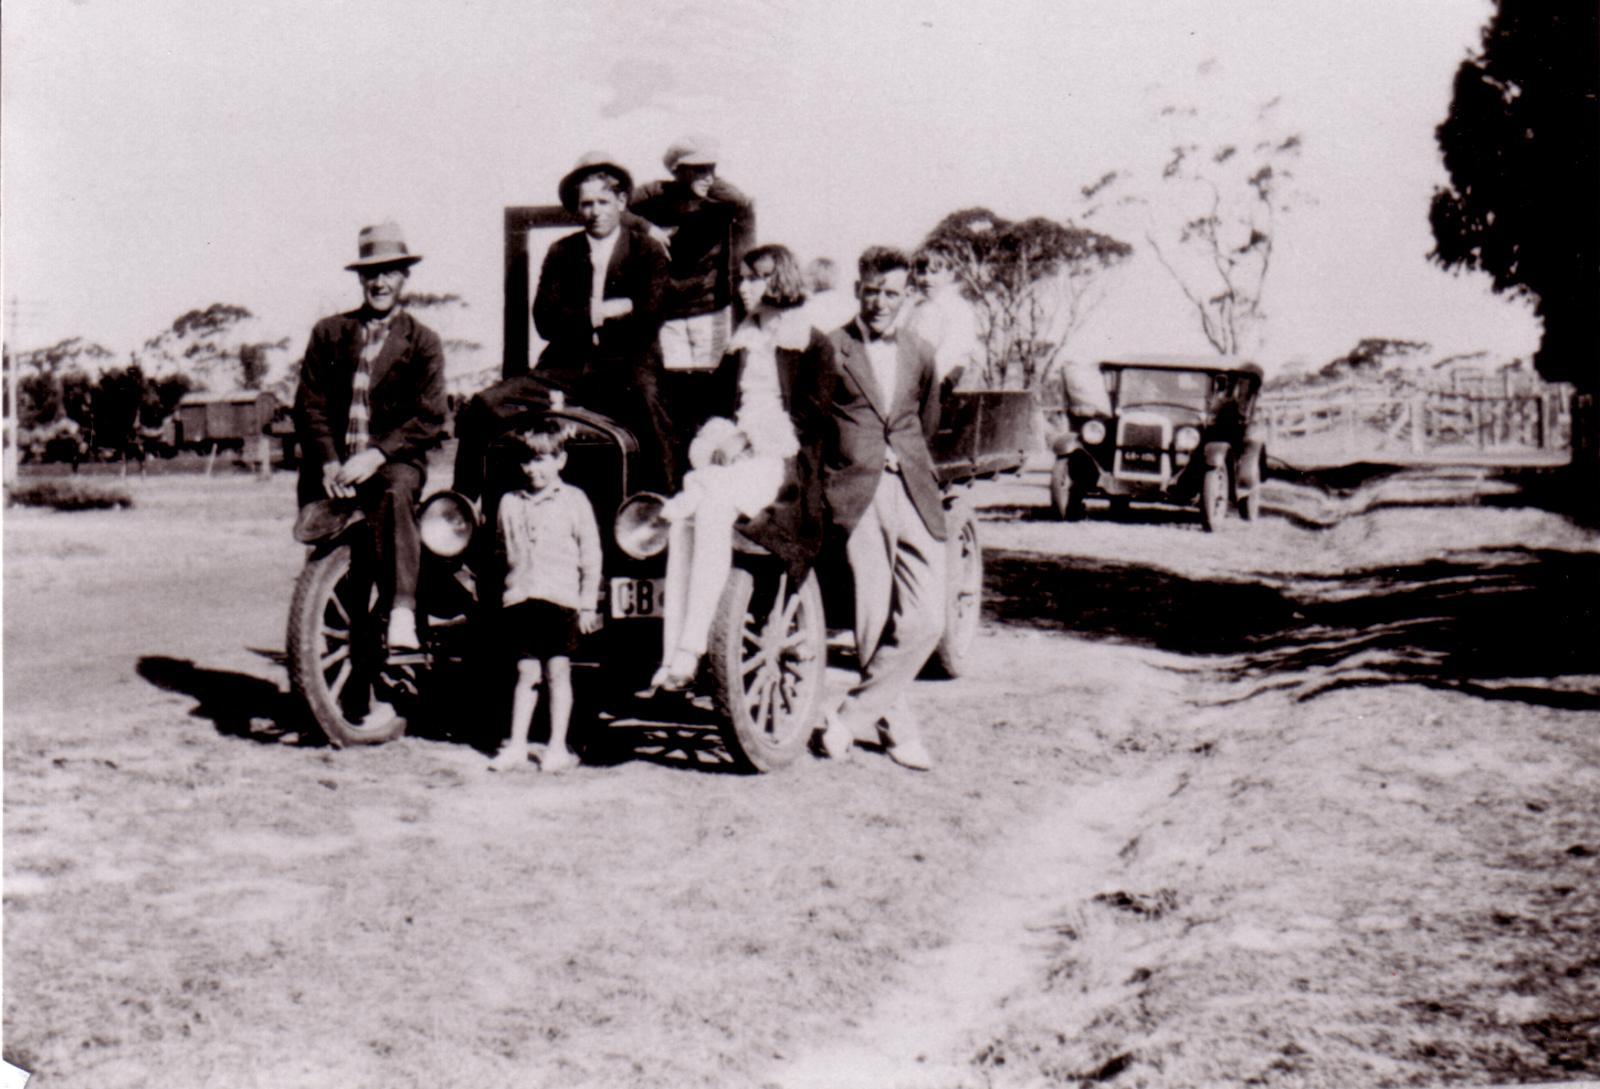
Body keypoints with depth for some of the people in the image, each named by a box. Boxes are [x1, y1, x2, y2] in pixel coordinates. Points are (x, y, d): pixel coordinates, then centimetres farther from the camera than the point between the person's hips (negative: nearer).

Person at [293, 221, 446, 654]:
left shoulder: (423, 342, 8)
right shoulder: (329, 333, 14)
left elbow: (429, 419, -3)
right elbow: (309, 405, 7)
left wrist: (376, 456, -17)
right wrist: (329, 462, -10)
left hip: (394, 460, -3)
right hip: (334, 460, 3)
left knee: (395, 493, -36)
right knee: (310, 531, -23)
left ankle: (402, 616, -45)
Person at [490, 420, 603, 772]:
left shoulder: (574, 501, 2)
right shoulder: (510, 504, 10)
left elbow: (591, 555, 3)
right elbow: (502, 554, 19)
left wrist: (588, 605, 0)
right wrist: (506, 590, 12)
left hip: (561, 598, -2)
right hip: (519, 598, 3)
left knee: (557, 672, 0)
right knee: (526, 672, 6)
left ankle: (558, 748, 6)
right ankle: (516, 745, 12)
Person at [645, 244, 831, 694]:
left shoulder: (811, 344, 5)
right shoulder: (741, 342, 25)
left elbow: (811, 417, -5)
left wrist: (749, 440, -15)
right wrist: (718, 435, -1)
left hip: (783, 461, -5)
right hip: (737, 456, 5)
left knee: (712, 507, -35)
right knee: (683, 521, -27)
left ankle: (690, 654, -38)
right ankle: (670, 661, -33)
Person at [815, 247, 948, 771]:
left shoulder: (920, 354, 15)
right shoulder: (830, 349, 4)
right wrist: (819, 485, 10)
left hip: (915, 494, 4)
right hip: (856, 495, -3)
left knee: (925, 619, -8)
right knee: (875, 623, -6)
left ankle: (850, 716, 2)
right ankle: (898, 726, 12)